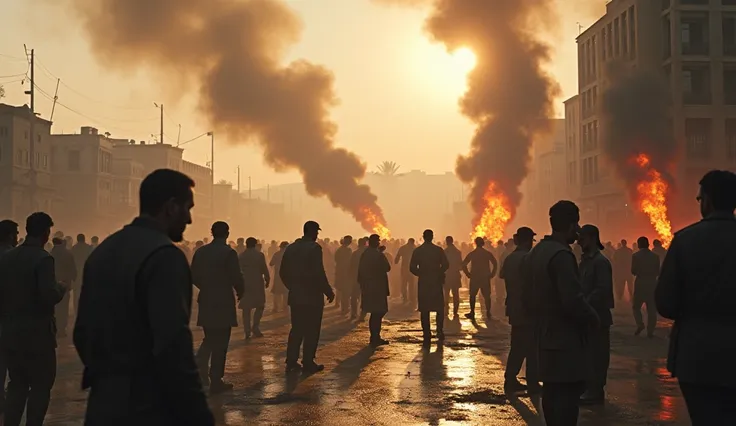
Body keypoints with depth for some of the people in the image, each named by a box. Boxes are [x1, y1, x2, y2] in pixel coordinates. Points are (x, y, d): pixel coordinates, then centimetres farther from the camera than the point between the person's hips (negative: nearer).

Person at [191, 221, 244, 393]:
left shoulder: (200, 252, 3)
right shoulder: (229, 253, -12)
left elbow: (193, 277, 6)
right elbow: (236, 278, -15)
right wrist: (240, 292, 6)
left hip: (206, 302, 5)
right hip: (223, 303, -5)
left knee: (209, 339, 21)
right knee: (220, 343, 4)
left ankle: (199, 365, -1)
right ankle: (216, 381, 9)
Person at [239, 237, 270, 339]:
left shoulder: (241, 256, 7)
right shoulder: (260, 254, -4)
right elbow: (264, 269, -6)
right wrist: (267, 280, 6)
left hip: (245, 284, 3)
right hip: (257, 283, -3)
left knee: (246, 309, 5)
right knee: (260, 306, 10)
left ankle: (247, 332, 2)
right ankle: (255, 327, -4)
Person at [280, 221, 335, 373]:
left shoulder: (291, 248, 8)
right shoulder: (314, 248, -12)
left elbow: (283, 272, 10)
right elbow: (319, 273, -18)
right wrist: (329, 292, -9)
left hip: (295, 296, 6)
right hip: (312, 296, -6)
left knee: (296, 329, 13)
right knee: (311, 331, 2)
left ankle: (291, 362, 12)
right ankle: (308, 363, 4)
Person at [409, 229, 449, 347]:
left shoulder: (417, 251, -1)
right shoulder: (438, 250, -4)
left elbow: (412, 268, -4)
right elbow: (446, 265, -8)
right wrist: (438, 272, 10)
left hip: (423, 283, 1)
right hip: (436, 282, 0)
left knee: (424, 310, 5)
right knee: (439, 307, 13)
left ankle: (427, 335, 3)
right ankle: (440, 331, 0)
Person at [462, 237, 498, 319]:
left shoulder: (472, 254, -1)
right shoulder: (488, 253, 1)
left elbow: (464, 264, -8)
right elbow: (495, 264, -7)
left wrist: (468, 274, 0)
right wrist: (492, 274, 0)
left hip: (474, 277, -1)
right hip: (486, 278, 1)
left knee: (473, 295, 9)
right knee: (487, 295, 9)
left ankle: (472, 313, 3)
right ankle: (488, 313, 6)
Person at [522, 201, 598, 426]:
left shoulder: (534, 253, 10)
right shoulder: (562, 255, -19)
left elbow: (527, 297, 15)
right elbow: (573, 300, -25)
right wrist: (593, 319, -8)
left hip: (546, 337, 9)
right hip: (566, 341, -9)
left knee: (552, 394, 16)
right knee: (567, 397, -5)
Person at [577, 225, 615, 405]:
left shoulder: (601, 261, -12)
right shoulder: (585, 260, 14)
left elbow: (603, 289, -20)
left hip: (597, 316, -8)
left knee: (596, 354, -2)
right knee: (587, 354, 13)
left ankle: (595, 391, 5)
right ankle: (588, 388, 21)